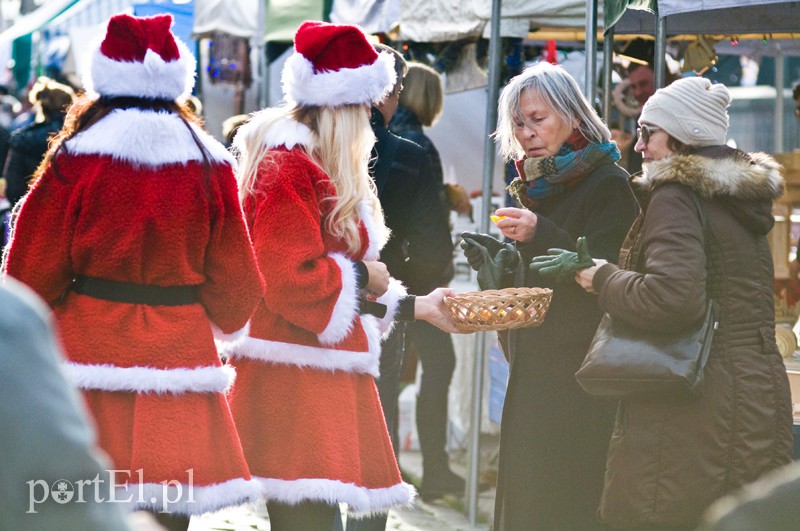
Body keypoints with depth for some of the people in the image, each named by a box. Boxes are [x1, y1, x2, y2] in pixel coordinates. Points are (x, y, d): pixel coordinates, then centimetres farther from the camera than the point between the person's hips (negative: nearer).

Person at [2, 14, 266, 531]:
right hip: (180, 350, 2)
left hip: (89, 349, -2)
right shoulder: (209, 164, 2)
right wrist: (220, 318, 28)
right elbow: (235, 284, 7)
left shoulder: (75, 159, -5)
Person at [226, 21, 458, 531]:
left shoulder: (314, 169, 20)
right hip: (297, 379, -10)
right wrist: (360, 275, -7)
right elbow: (291, 281, -22)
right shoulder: (288, 169, -13)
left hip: (323, 381, 10)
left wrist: (416, 306, 24)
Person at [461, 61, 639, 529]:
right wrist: (497, 258, 3)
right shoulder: (536, 186, 16)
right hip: (533, 372, 8)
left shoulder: (609, 184, -8)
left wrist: (541, 236, -26)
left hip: (580, 378, -8)